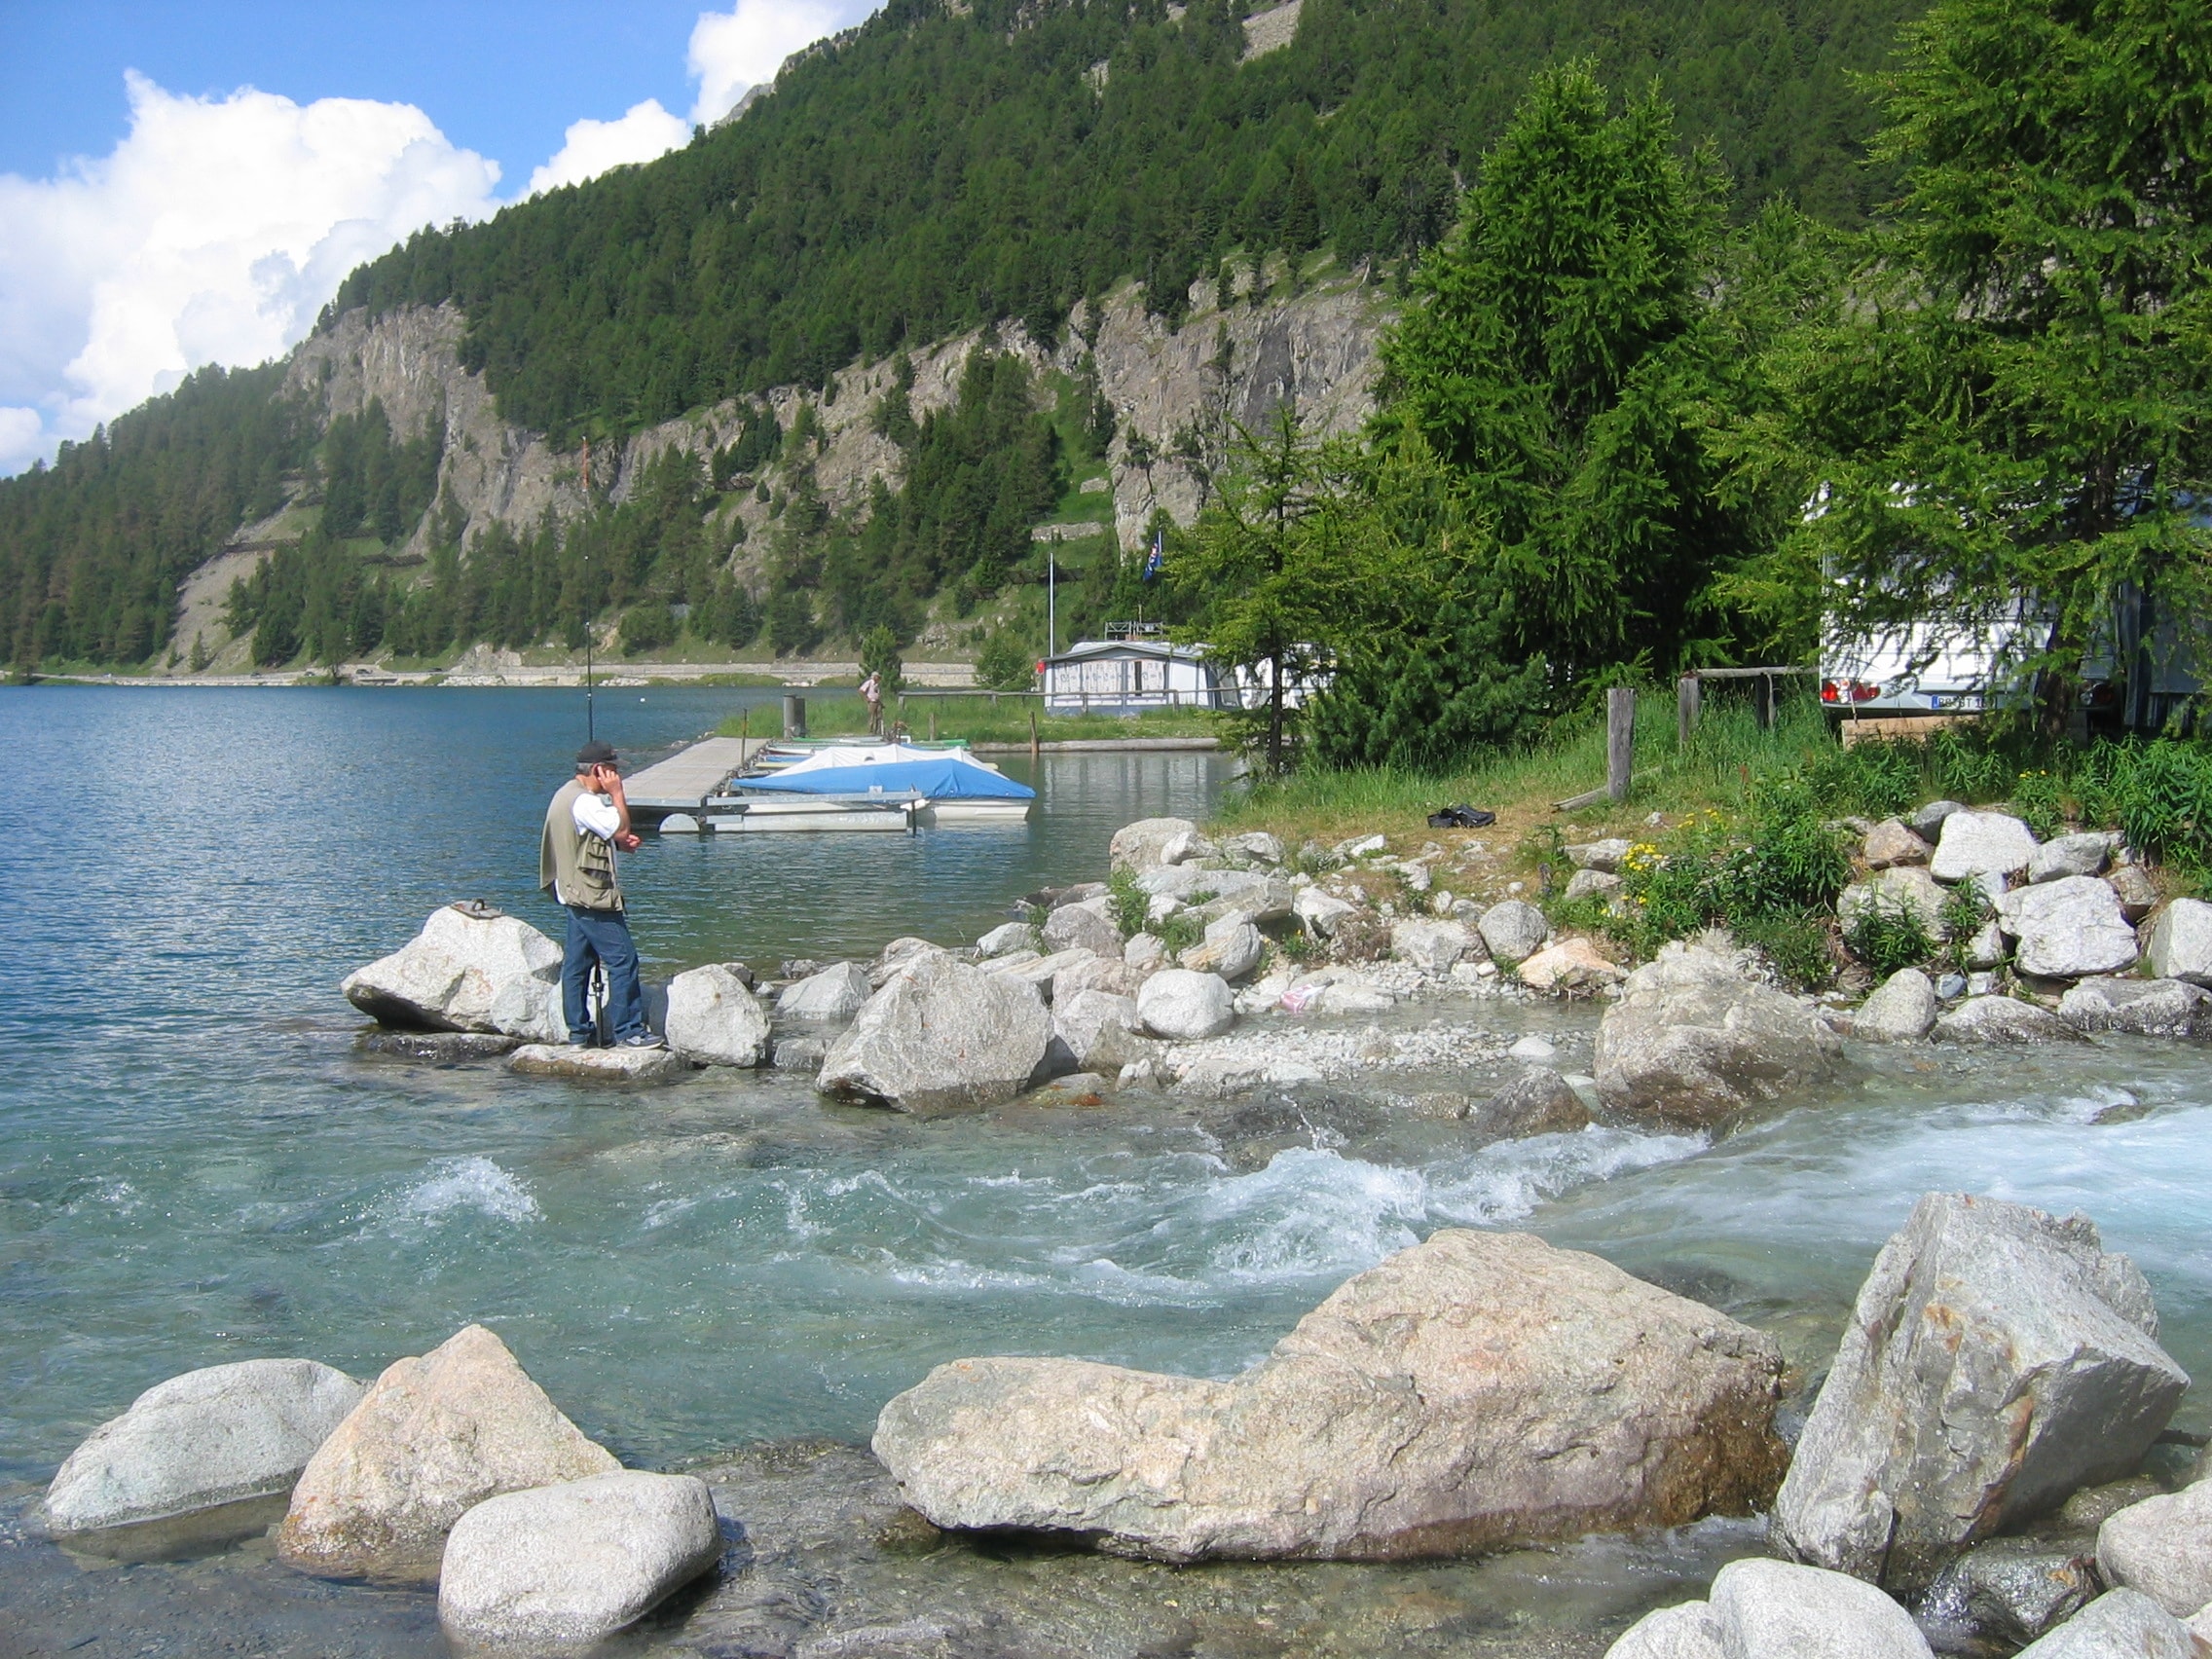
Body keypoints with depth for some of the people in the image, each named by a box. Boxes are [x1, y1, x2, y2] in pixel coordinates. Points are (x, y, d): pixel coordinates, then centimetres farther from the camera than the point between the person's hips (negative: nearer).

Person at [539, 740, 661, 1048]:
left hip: (574, 894, 11)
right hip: (592, 895, -11)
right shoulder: (584, 802, -19)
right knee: (623, 960, -8)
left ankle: (579, 1030, 16)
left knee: (577, 963, 12)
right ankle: (628, 1031, -6)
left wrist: (620, 841, 7)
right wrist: (617, 792, -12)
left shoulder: (568, 794, 16)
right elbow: (621, 828, -20)